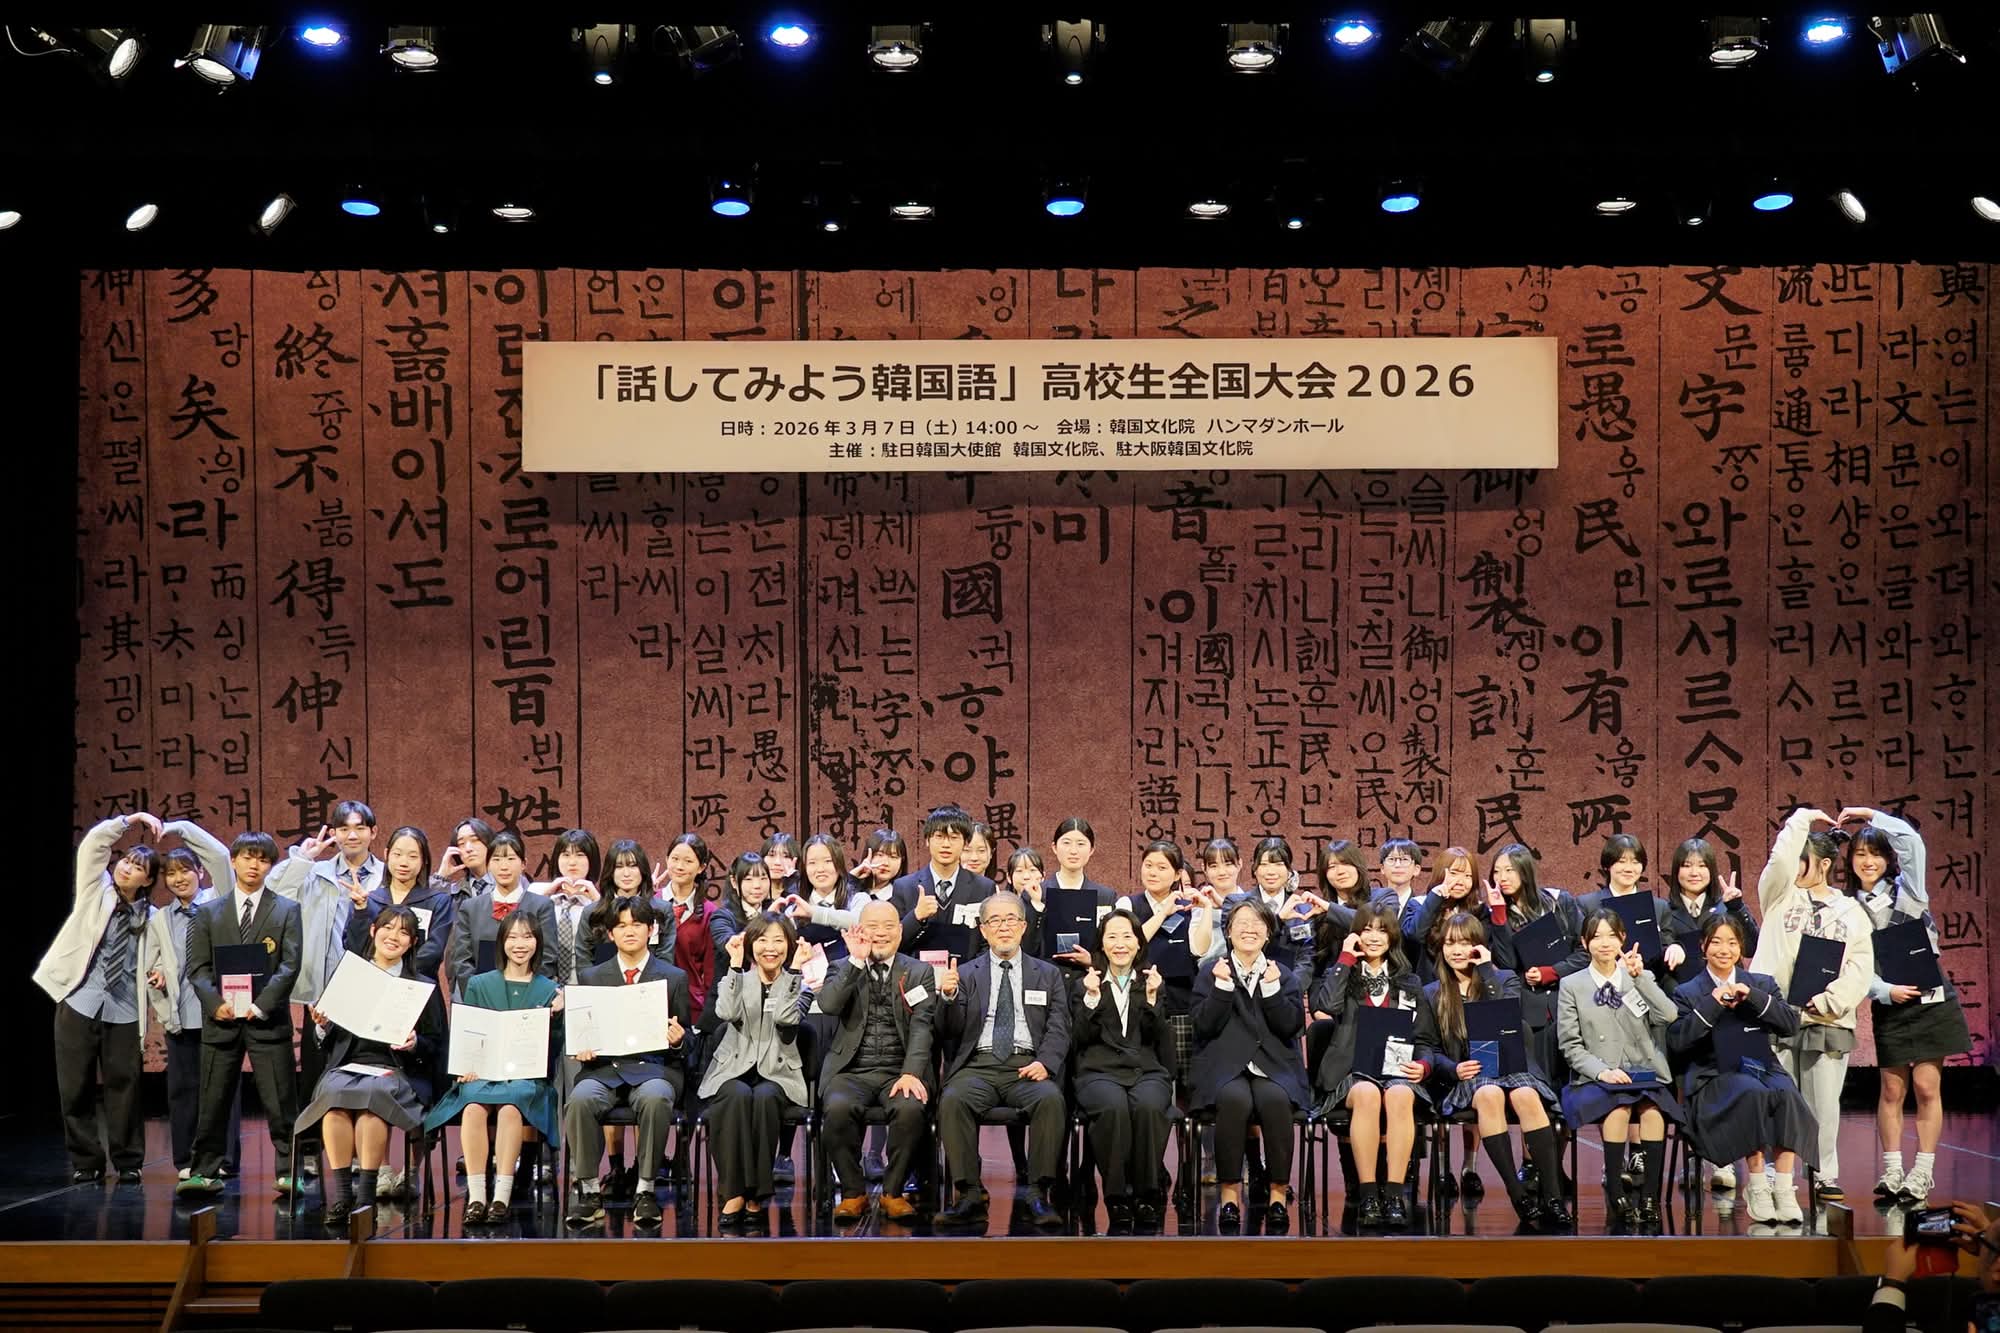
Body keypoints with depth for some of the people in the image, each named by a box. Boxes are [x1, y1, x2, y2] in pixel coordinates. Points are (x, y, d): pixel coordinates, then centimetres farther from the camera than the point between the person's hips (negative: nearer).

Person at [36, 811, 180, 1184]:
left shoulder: (152, 919, 10)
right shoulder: (95, 891, 9)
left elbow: (165, 961, 12)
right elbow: (92, 845, -2)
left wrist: (160, 976, -9)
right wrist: (129, 821, -6)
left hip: (125, 1012, 0)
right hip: (79, 1003, 0)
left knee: (124, 1087, 1)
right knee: (75, 1088, 2)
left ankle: (128, 1163, 11)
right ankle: (85, 1162, 13)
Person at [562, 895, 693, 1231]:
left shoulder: (674, 978, 15)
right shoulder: (591, 977, 18)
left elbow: (685, 1039, 16)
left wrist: (678, 1039, -8)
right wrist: (580, 1048, -5)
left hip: (654, 1067, -1)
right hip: (604, 1067, 1)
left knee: (655, 1098, -37)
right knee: (580, 1099, -33)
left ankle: (645, 1191, -25)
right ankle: (589, 1190, -21)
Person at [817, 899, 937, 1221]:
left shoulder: (920, 972, 11)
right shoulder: (843, 969, 12)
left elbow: (921, 1027, -1)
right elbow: (827, 1005, -9)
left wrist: (911, 1074, -16)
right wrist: (856, 960, -12)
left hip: (899, 1070, 0)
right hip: (851, 1070, 0)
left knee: (910, 1108, -33)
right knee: (838, 1107, -32)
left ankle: (893, 1192, -11)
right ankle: (853, 1192, -11)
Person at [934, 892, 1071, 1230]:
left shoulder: (1048, 974, 18)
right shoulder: (966, 974, 16)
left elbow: (1059, 1028, 8)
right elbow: (949, 1031, 8)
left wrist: (1045, 1063, -12)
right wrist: (948, 997, -12)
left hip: (1028, 1067, 0)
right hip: (978, 1065, 0)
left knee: (1050, 1099, -33)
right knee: (953, 1100, -32)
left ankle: (1038, 1195, -28)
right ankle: (970, 1195, -26)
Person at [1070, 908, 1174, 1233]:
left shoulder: (1154, 982, 20)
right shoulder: (1085, 985, 18)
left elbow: (1157, 1037, 7)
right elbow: (1081, 1039, 5)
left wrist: (1151, 998, -7)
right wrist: (1092, 999, -6)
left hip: (1148, 1070, 1)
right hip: (1099, 1070, -1)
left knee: (1148, 1106, -36)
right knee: (1113, 1107, -37)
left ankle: (1149, 1198, -25)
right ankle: (1117, 1200, -27)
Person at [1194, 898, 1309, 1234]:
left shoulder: (1284, 976, 17)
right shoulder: (1211, 974, 14)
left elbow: (1291, 1026, 2)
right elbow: (1206, 1026, 0)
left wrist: (1271, 988, -6)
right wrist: (1223, 985, -8)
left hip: (1274, 1067, 1)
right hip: (1224, 1066, -1)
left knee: (1275, 1100, -34)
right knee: (1235, 1099, -35)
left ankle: (1279, 1194, -24)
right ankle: (1229, 1192, -27)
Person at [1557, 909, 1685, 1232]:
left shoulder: (1641, 977, 15)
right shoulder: (1572, 985, 9)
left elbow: (1669, 1016, -4)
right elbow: (1570, 1046, 3)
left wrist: (1640, 976, -13)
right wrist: (1602, 1071, -14)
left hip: (1644, 1074, 1)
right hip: (1595, 1079, -1)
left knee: (1653, 1109, -33)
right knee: (1618, 1107, -35)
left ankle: (1650, 1199, -28)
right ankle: (1618, 1197, -28)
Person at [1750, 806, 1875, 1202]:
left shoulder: (1851, 912, 12)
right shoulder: (1780, 896, 11)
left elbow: (1861, 967, 4)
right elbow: (1780, 860, -8)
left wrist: (1828, 1000, -9)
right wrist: (1802, 819, 2)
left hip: (1827, 1020, 1)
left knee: (1824, 1103, 4)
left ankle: (1826, 1176, 14)